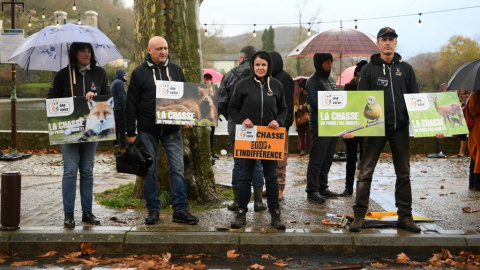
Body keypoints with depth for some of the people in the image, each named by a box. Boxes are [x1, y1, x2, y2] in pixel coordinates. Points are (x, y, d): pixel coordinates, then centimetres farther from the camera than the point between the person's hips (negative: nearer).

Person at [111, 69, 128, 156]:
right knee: (123, 129, -11)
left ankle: (116, 148, 9)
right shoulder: (120, 82, -7)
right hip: (120, 109, -10)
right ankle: (124, 147, -15)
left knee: (116, 129, 9)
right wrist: (125, 107, -16)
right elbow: (122, 96, -15)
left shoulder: (113, 83, 23)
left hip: (114, 109, 10)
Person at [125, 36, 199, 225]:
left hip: (172, 130, 2)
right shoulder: (139, 73, 2)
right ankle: (153, 210, 15)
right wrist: (131, 132, -2)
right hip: (147, 131, -1)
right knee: (149, 171, 4)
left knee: (178, 169, -2)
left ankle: (180, 210, 4)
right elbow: (131, 105, 2)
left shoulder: (176, 70, 9)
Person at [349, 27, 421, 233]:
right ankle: (359, 215, 5)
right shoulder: (369, 69, 5)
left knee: (403, 173, 8)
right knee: (366, 172, -2)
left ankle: (405, 216, 17)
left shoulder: (405, 69, 11)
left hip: (400, 127, 3)